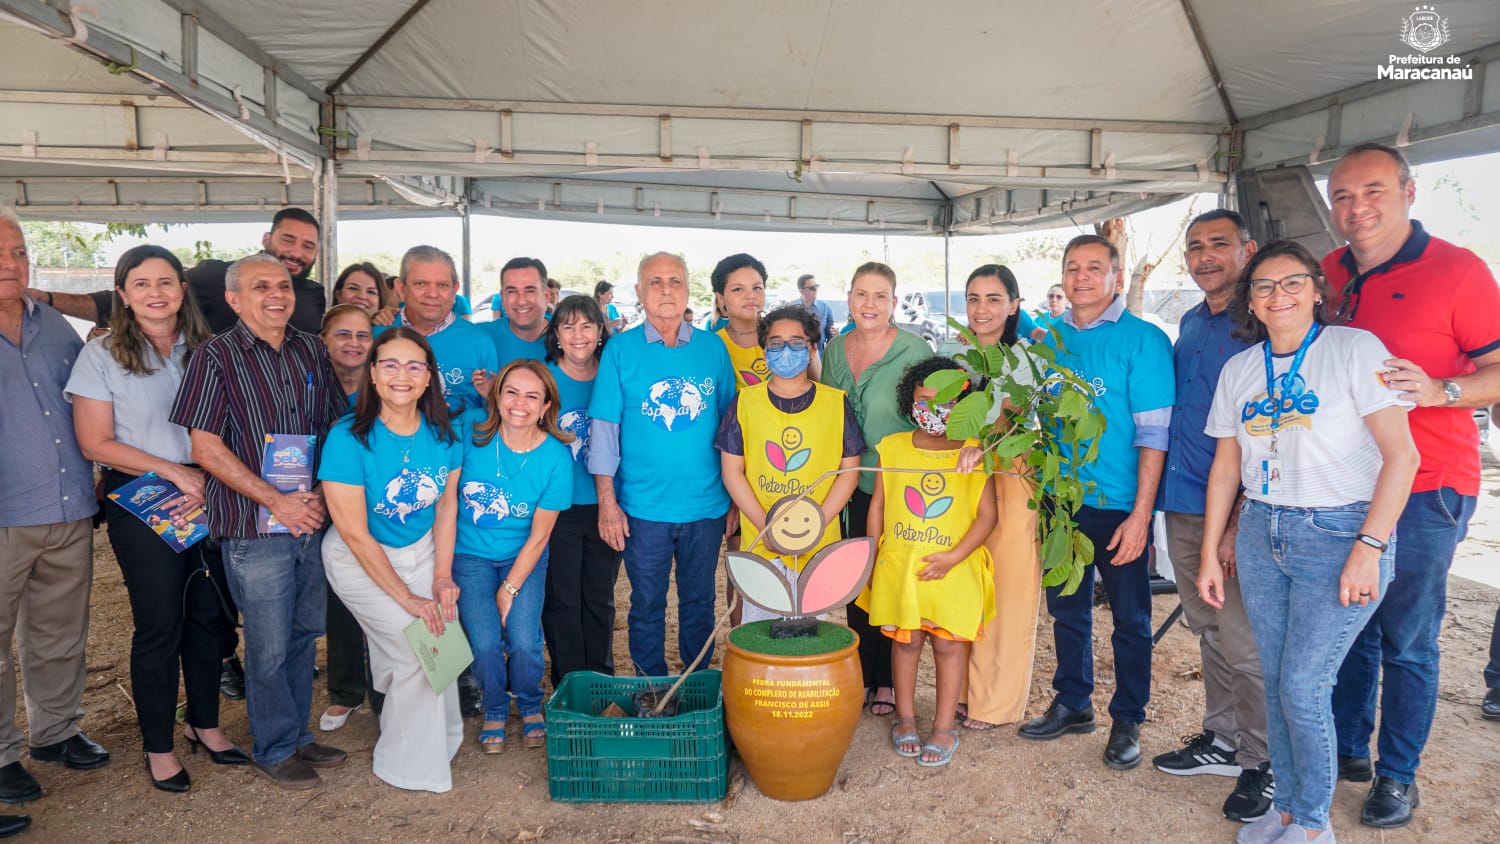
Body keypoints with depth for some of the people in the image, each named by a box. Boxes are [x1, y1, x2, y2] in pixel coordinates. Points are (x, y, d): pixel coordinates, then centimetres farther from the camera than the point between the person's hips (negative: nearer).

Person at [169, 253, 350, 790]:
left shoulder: (312, 351, 8)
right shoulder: (216, 357, -6)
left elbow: (337, 425, 13)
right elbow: (205, 447, -10)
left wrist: (320, 493, -2)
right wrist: (278, 502, -14)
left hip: (313, 519, 5)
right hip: (254, 527, -5)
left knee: (305, 632, 15)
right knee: (269, 645, 5)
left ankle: (298, 734, 32)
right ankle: (275, 750, 23)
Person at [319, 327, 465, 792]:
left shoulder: (443, 434, -10)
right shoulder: (349, 439, -24)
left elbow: (447, 504, 2)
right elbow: (355, 533, -20)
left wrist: (442, 576, -4)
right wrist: (407, 598, -17)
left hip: (422, 549, 4)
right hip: (360, 559, -4)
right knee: (418, 649, -13)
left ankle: (439, 737, 18)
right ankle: (411, 768, 11)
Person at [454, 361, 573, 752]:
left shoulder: (555, 457, -14)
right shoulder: (470, 431, -14)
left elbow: (538, 536, -8)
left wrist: (509, 590, -9)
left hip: (523, 558, 0)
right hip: (470, 554, 1)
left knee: (524, 642, -15)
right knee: (485, 643, -13)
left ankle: (530, 706, 19)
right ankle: (494, 711, 19)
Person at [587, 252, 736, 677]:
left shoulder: (713, 348, 3)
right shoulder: (620, 350, -2)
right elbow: (603, 427, -2)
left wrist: (735, 497, 6)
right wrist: (607, 501, -7)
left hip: (706, 505, 2)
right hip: (644, 507, -1)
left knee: (699, 603, 14)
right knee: (647, 606, 10)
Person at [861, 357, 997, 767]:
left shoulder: (974, 453, -4)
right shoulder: (892, 448, 3)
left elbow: (987, 515, -5)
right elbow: (877, 506, 8)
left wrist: (953, 556, -14)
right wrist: (871, 559, 6)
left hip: (954, 569, -1)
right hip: (899, 565, 2)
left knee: (950, 644, 5)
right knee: (905, 640, 11)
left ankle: (945, 726, 19)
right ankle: (904, 718, 27)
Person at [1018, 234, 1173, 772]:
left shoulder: (1143, 340, -8)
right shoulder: (1048, 339, 7)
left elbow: (1153, 434, -12)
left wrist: (1141, 513, -16)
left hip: (1118, 506, -5)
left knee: (1130, 617, 7)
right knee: (1066, 608, 15)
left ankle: (1127, 721, 22)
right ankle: (1072, 705, 31)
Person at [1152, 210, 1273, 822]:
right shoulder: (1189, 323, 14)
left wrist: (1241, 521, -17)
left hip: (1241, 510, -7)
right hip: (1182, 504, 7)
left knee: (1244, 643, 0)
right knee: (1209, 631, 16)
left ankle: (1263, 764, 16)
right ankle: (1222, 740, 30)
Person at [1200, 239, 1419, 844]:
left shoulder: (1354, 349, -7)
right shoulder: (1239, 369, 9)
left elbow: (1401, 455, -11)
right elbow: (1226, 466, 12)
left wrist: (1369, 548, -17)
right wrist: (1210, 554, 10)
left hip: (1338, 535, -5)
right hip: (1261, 535, 5)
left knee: (1302, 686, -5)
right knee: (1275, 681, 10)